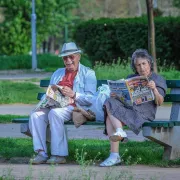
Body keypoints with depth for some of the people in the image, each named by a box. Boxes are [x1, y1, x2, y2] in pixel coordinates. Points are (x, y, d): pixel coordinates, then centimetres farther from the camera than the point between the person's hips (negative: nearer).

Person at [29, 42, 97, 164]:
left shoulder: (88, 73, 11)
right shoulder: (58, 74, 29)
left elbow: (91, 99, -1)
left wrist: (73, 94, -17)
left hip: (74, 107, -5)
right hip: (55, 106, 6)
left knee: (55, 113, -36)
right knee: (36, 115, -25)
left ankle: (59, 155, -35)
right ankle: (41, 153, -30)